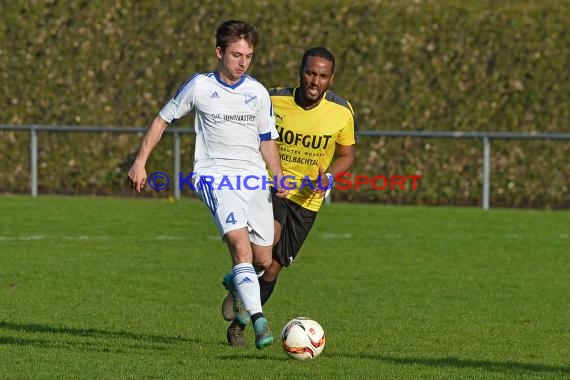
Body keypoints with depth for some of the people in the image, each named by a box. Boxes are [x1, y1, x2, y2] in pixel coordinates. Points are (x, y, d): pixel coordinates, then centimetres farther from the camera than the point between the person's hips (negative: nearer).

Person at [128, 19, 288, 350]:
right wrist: (140, 162, 5)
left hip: (255, 177, 4)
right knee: (240, 243, -27)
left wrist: (280, 177, 5)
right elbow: (163, 120, 10)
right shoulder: (199, 87, -1)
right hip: (215, 174, -4)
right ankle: (259, 320, -34)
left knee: (264, 261, 6)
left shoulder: (258, 93, 8)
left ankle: (235, 283, 41)